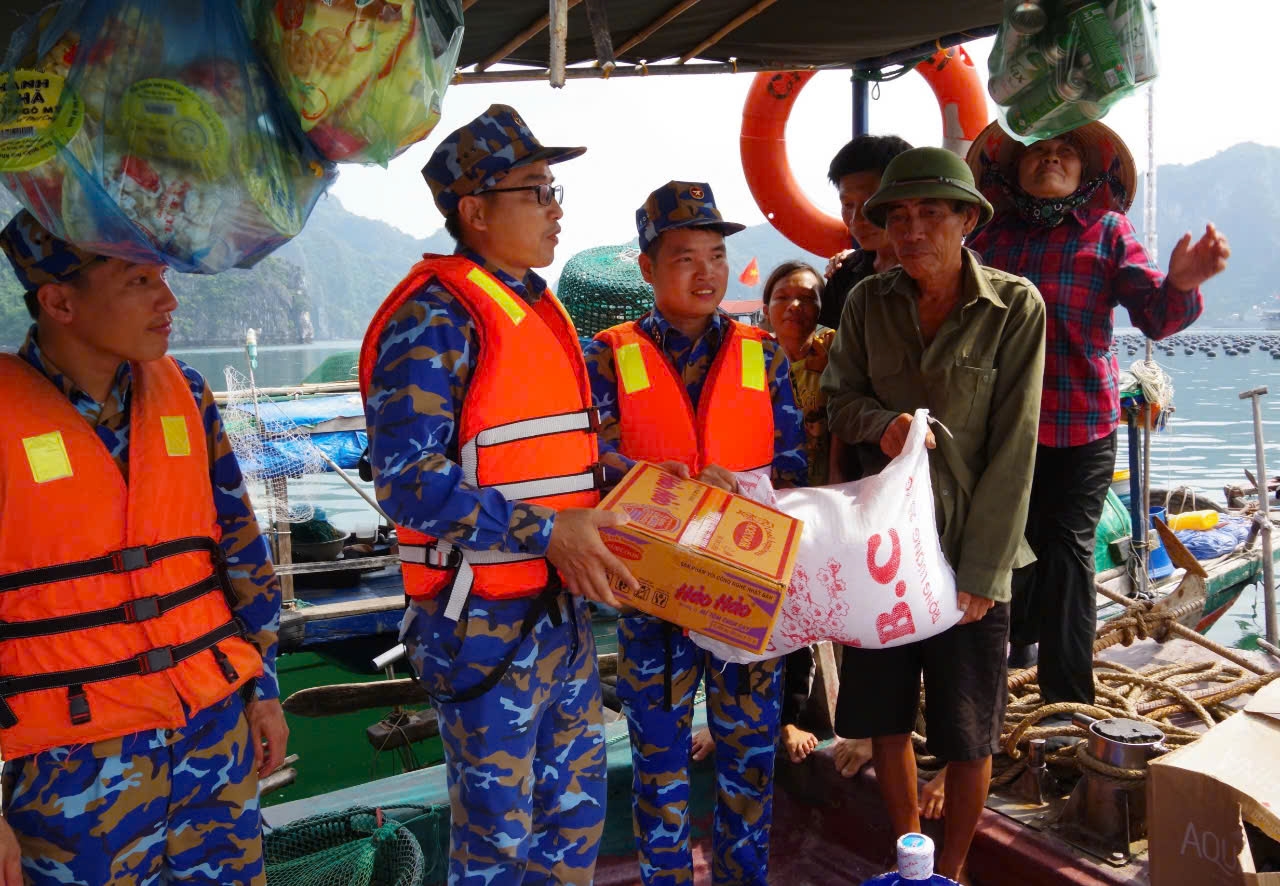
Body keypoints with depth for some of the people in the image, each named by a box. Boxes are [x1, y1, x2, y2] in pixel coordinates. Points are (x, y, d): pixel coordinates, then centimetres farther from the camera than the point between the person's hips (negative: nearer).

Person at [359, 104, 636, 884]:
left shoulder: (539, 311, 13)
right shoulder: (436, 318, -15)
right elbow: (410, 480, -23)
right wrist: (545, 532, -24)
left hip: (563, 605, 8)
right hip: (485, 618, -8)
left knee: (576, 804, 20)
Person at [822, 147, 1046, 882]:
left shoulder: (1015, 307, -10)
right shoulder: (869, 302, 0)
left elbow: (1013, 447, -11)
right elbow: (840, 400, 7)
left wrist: (979, 571, -13)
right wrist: (883, 423, -18)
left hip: (970, 551, -3)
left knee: (968, 734, 9)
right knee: (884, 716, 13)